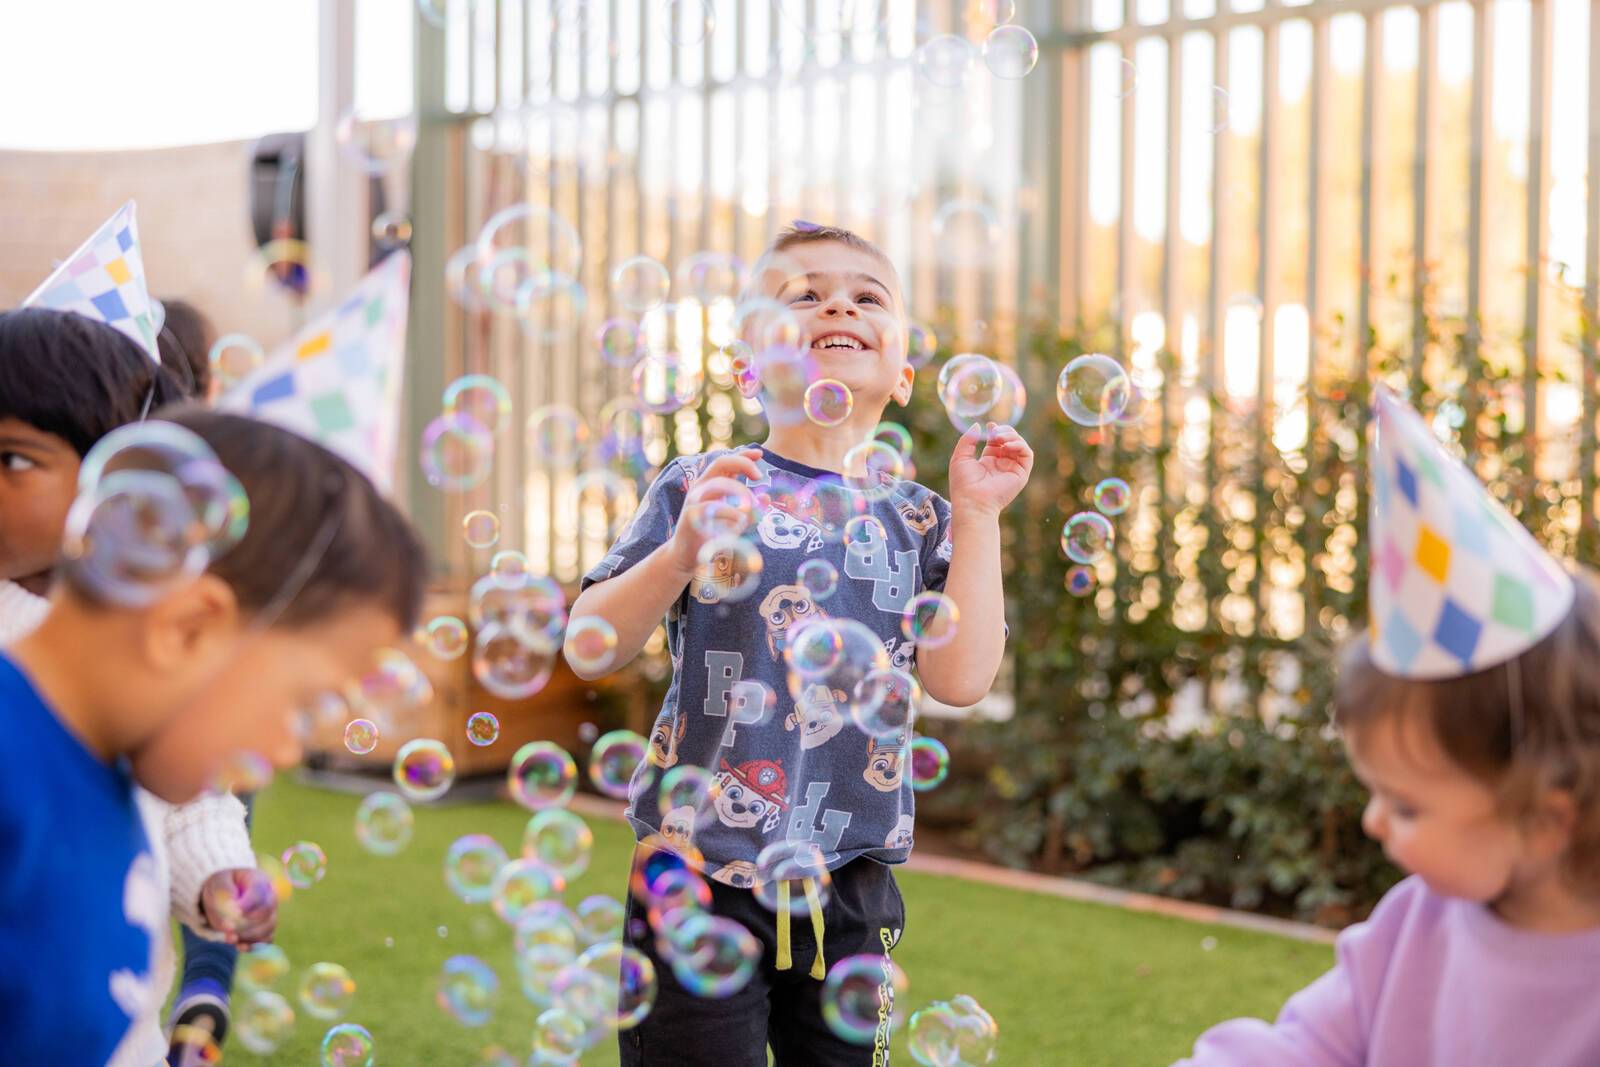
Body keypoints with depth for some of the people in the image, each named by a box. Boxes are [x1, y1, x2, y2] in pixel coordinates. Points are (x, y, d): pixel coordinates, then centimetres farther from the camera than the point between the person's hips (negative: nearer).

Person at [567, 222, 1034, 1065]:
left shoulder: (917, 521, 8)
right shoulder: (702, 488, -1)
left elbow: (960, 679, -5)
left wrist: (977, 517, -4)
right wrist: (680, 553, -21)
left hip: (850, 894, 4)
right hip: (702, 874, -3)